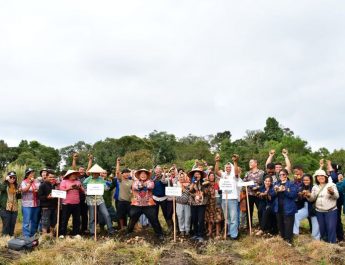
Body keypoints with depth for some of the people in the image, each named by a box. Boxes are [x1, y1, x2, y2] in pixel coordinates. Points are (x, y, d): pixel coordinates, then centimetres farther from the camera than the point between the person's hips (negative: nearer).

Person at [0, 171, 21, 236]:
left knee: (12, 224, 9)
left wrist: (19, 192, -3)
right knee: (6, 224, -3)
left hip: (14, 208, 4)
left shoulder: (16, 186, 12)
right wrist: (6, 180, -23)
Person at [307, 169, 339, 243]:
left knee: (331, 227, -5)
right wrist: (309, 196, -17)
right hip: (319, 211, 4)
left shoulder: (331, 185, -4)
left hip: (331, 211, -4)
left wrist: (332, 192, -37)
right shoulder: (315, 187, 9)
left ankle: (332, 243, 6)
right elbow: (312, 199, 6)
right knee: (322, 228, 12)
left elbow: (336, 196, -15)